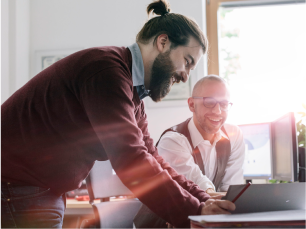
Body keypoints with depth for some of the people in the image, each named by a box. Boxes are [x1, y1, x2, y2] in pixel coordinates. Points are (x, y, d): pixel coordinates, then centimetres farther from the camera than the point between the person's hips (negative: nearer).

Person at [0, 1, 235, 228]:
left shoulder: (134, 98, 12)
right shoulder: (108, 70, -21)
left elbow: (150, 159, 10)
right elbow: (130, 160, -27)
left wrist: (204, 201, -1)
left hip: (47, 192, 10)